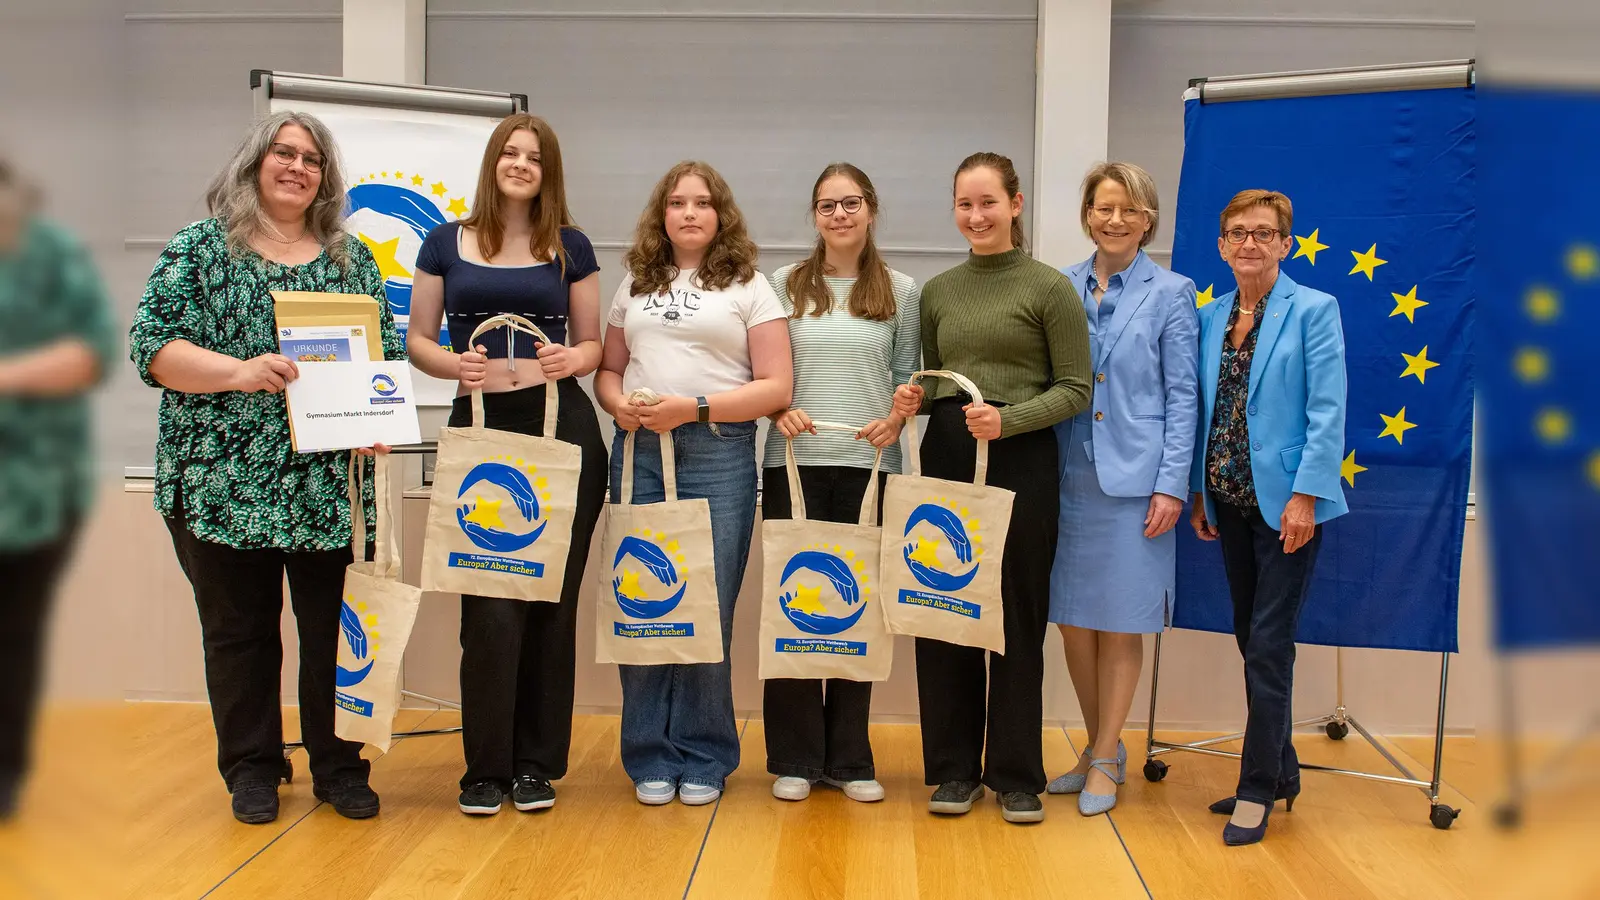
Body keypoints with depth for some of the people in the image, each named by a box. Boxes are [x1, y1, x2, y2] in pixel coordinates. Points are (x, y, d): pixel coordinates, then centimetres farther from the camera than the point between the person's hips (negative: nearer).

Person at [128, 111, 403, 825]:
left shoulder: (352, 259, 13)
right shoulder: (200, 248, 4)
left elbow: (388, 351, 14)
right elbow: (153, 345, -5)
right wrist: (238, 372, -21)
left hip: (330, 482, 2)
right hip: (225, 480, -2)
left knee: (335, 626, 4)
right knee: (237, 628, 8)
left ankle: (338, 767, 19)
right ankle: (252, 771, 22)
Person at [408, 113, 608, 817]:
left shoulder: (570, 247, 9)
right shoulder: (446, 243, 8)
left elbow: (592, 343, 12)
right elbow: (417, 340, 9)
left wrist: (571, 358, -10)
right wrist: (452, 364, -11)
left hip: (561, 428, 1)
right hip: (480, 426, -1)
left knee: (552, 598, 3)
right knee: (489, 602, -5)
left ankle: (537, 764, 15)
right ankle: (486, 768, 9)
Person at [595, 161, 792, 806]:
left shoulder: (749, 287, 6)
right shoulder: (635, 285, 18)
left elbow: (776, 387, -2)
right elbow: (607, 368, 20)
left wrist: (694, 406, -12)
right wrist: (620, 405, -3)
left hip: (718, 454, -3)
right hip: (639, 451, 3)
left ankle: (703, 759, 11)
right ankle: (650, 757, 13)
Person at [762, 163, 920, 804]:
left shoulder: (899, 292, 9)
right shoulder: (785, 285, 8)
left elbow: (908, 374, 9)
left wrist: (896, 419, -10)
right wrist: (778, 411, -12)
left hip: (867, 465, 0)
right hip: (794, 463, 0)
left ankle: (849, 758, 16)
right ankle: (794, 758, 12)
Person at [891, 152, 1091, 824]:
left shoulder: (1050, 288, -2)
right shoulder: (937, 291, 12)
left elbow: (1076, 388, -4)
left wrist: (1007, 419, -18)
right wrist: (914, 399, -2)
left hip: (1020, 463, -4)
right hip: (945, 458, 4)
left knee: (1017, 616, 3)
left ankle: (1015, 772, 16)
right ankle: (954, 767, 18)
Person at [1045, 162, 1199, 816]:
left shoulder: (1170, 294, 0)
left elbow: (1182, 395, -2)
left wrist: (1171, 486, -9)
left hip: (1132, 480, -3)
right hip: (1069, 476, 3)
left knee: (1120, 622, 3)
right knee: (1073, 619, 9)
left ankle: (1106, 760, 17)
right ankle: (1100, 748, 25)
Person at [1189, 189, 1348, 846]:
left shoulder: (1313, 311, -7)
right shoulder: (1210, 317, 10)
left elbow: (1327, 413, -12)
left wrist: (1305, 495, -18)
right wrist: (1198, 491, 8)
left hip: (1284, 501, -6)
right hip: (1229, 501, 6)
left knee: (1267, 647, -4)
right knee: (1250, 639, 13)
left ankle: (1258, 789, 7)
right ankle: (1280, 770, 26)